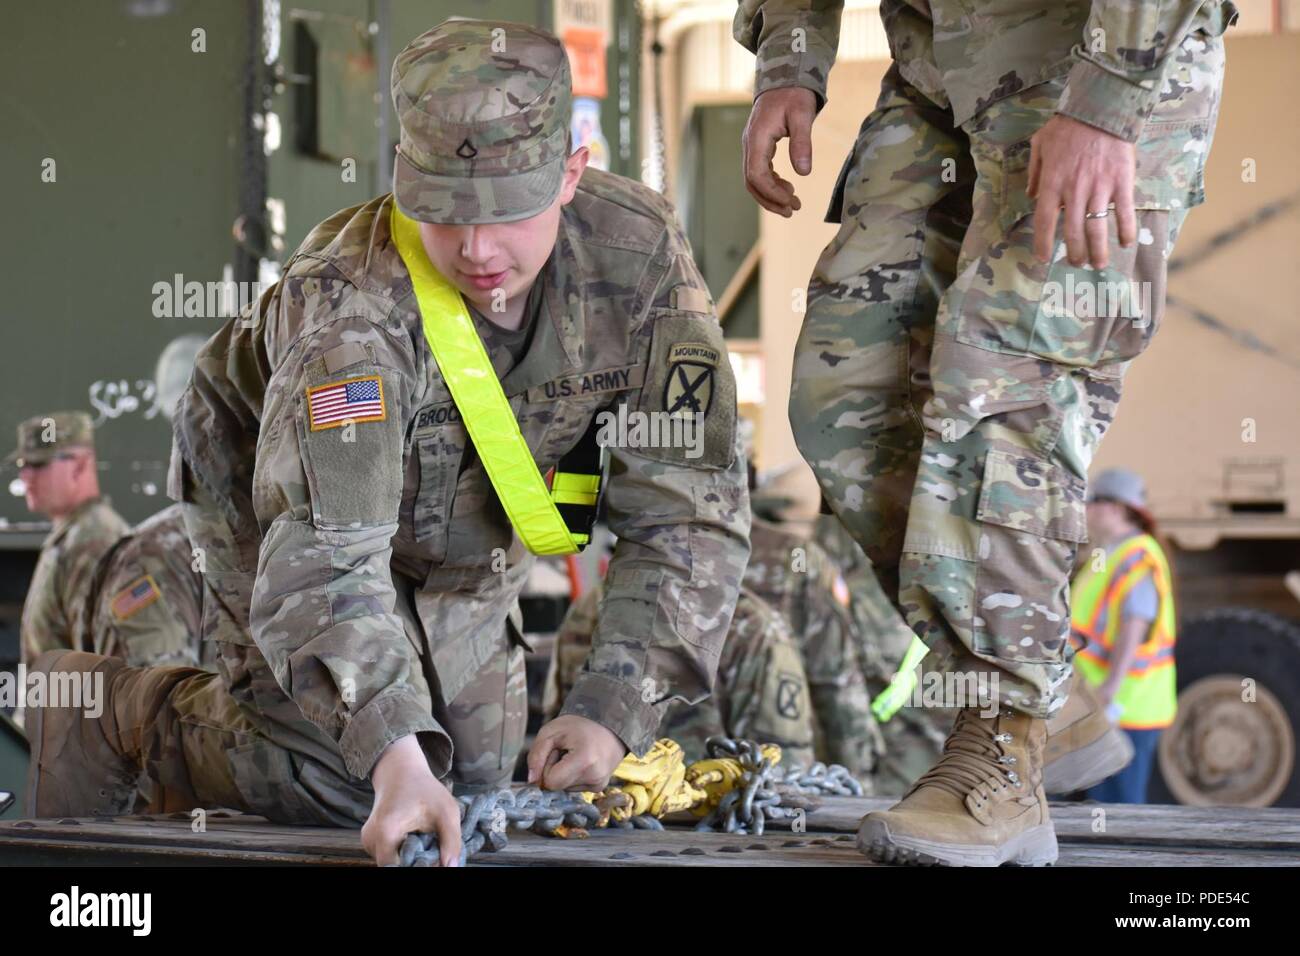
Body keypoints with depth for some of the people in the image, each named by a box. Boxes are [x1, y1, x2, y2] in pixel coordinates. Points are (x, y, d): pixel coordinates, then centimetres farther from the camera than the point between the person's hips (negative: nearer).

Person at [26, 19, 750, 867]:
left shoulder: (638, 252, -28)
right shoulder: (351, 304, -41)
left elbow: (690, 505, -25)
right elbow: (326, 558, -47)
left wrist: (612, 710, -35)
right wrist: (395, 758, -61)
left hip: (464, 539, 5)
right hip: (283, 500, -5)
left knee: (478, 770, 12)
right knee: (340, 782, -18)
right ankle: (118, 709, 9)